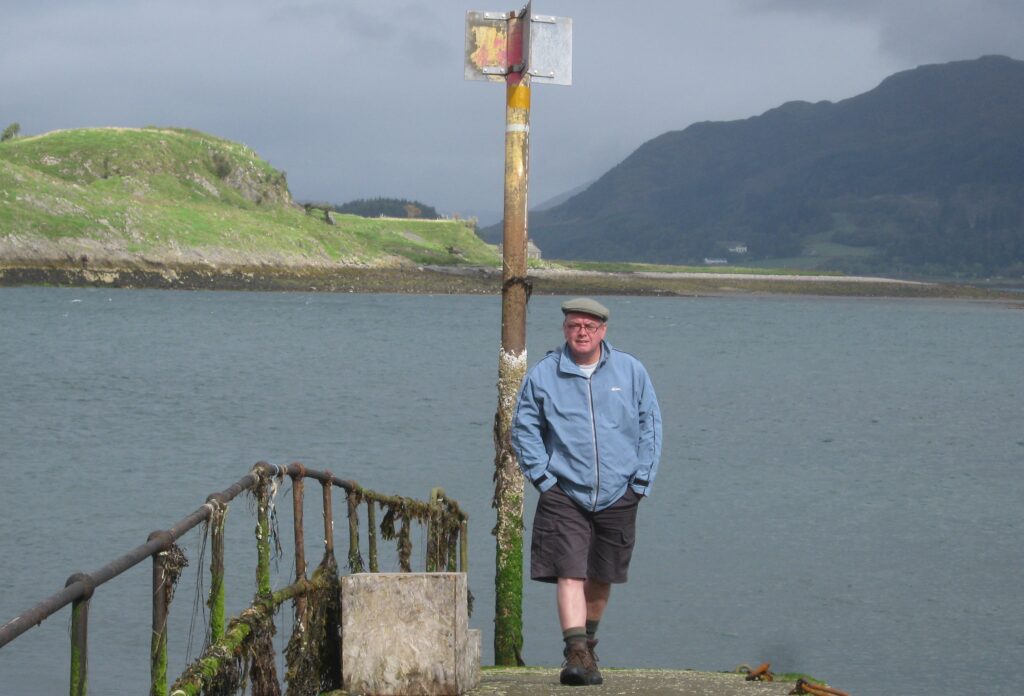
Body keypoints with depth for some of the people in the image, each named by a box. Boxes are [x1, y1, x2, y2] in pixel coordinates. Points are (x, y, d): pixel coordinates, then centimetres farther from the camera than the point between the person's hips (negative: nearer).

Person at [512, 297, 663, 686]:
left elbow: (649, 425, 10)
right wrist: (542, 477, -2)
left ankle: (586, 644, 30)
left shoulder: (630, 372, 6)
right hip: (564, 494, -2)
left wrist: (640, 481, 3)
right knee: (570, 574, -14)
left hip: (617, 495, 2)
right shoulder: (542, 376, 2)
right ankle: (577, 654, -20)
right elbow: (524, 430, 7)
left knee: (601, 578, 11)